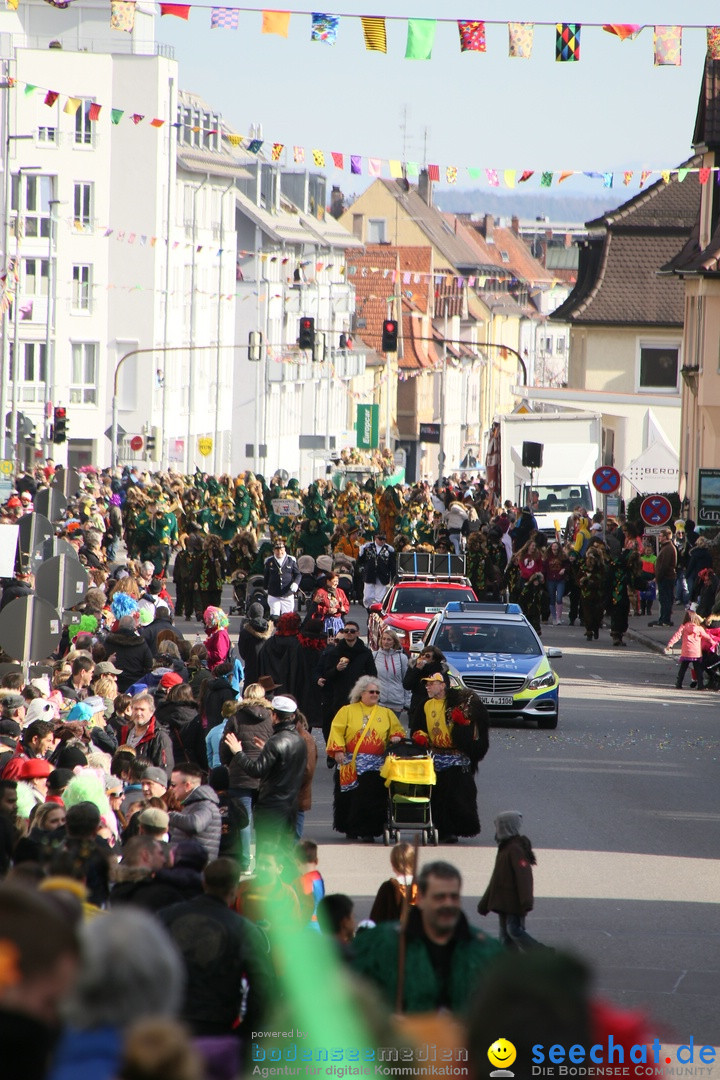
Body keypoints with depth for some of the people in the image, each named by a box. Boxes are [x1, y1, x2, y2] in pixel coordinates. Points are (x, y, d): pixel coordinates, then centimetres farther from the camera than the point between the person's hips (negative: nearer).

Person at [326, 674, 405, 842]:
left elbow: (397, 731, 17)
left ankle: (368, 831, -3)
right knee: (350, 797, 1)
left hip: (377, 764, 1)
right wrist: (338, 750, -12)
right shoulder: (347, 711, 9)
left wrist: (396, 738, -6)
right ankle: (350, 830, 14)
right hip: (351, 764, -1)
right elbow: (337, 731, 1)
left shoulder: (387, 714, 16)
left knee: (373, 797, -9)